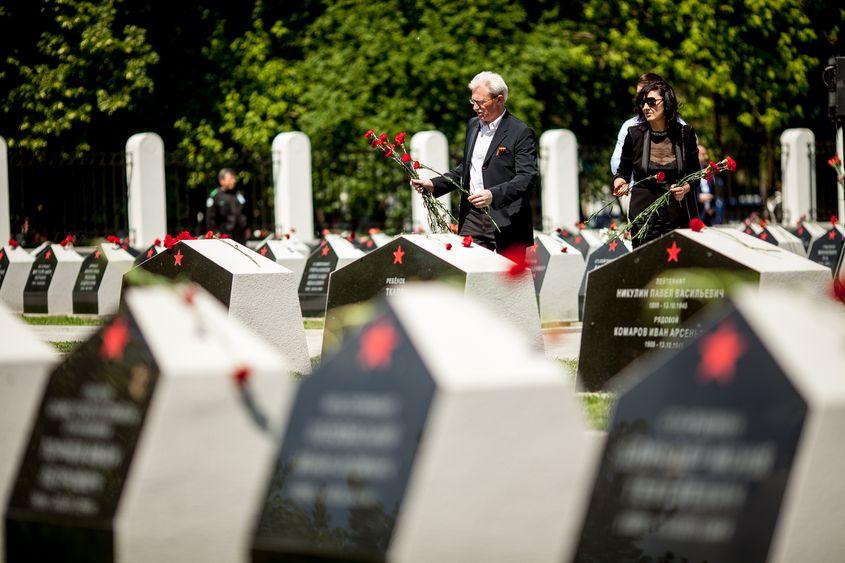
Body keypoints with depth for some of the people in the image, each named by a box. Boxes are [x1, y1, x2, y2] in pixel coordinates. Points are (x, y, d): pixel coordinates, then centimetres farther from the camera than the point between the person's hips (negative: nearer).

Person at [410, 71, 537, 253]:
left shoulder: (521, 133, -8)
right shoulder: (473, 125, 15)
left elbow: (527, 178, -16)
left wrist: (493, 195, -30)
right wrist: (434, 185, 10)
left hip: (506, 222, -6)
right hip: (473, 218, 6)